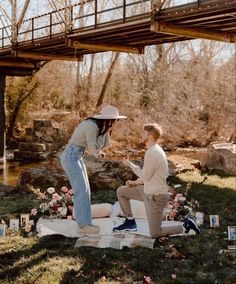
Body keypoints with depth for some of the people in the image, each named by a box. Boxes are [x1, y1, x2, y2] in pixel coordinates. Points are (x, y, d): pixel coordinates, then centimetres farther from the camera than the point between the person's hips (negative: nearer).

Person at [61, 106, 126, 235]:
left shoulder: (98, 126, 7)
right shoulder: (92, 127, -22)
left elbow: (104, 145, 10)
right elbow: (94, 150, -17)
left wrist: (106, 132, -3)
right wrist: (105, 133, -13)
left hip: (76, 157, 10)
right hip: (70, 158, -10)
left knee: (84, 190, 10)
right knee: (82, 191, -8)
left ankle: (85, 223, 15)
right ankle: (83, 225, -2)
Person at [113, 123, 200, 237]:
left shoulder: (151, 153, -24)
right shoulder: (155, 150, 8)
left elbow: (145, 176, -20)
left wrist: (130, 164, -10)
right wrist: (136, 182, 9)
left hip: (155, 197, -10)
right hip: (148, 191, 10)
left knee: (155, 233, -1)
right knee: (121, 191, 13)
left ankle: (185, 227, 6)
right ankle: (130, 221, 22)